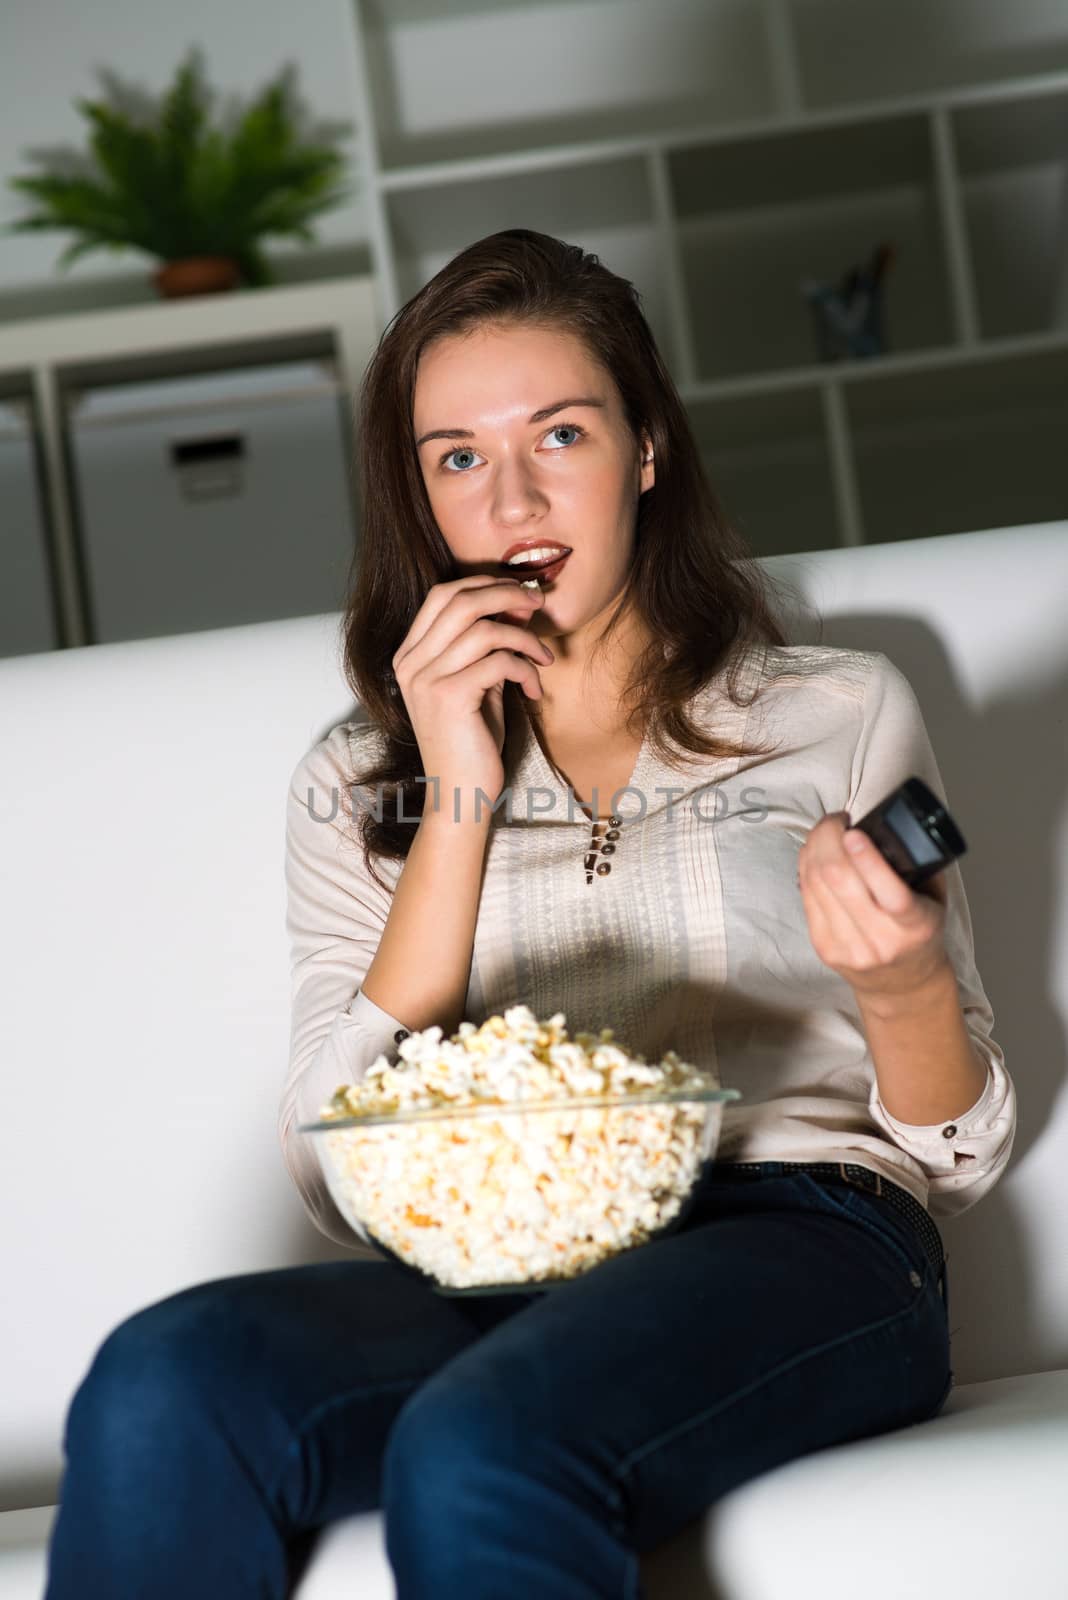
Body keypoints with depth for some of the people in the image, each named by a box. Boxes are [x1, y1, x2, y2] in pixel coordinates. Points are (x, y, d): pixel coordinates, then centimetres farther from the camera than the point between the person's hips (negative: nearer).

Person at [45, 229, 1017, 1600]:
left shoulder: (841, 713, 14)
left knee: (476, 1451, -35)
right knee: (162, 1386, -30)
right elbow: (344, 1186, 2)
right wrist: (459, 799, -2)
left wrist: (905, 989, -11)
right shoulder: (355, 787, 17)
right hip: (496, 1271, 2)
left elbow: (959, 1160, 13)